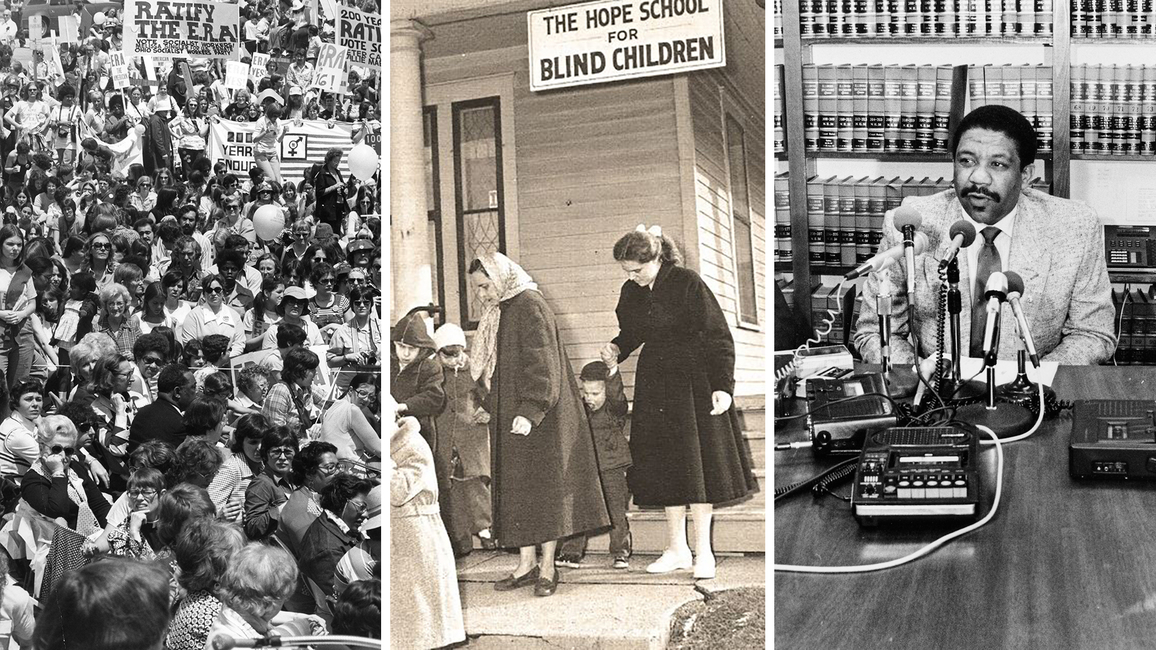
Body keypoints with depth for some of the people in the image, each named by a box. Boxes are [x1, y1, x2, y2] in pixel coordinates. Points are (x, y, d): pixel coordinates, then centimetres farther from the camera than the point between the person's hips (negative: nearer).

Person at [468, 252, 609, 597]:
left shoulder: (530, 307, -12)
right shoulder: (499, 313, 16)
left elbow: (542, 365, -20)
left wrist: (530, 411, -27)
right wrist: (489, 407, 15)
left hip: (536, 418, -9)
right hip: (510, 418, 9)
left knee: (543, 486, -3)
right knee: (516, 489, 7)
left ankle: (547, 568, 2)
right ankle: (526, 564, 12)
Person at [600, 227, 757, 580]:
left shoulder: (687, 283, -14)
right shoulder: (631, 292, 4)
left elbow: (719, 336, -13)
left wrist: (723, 385, -18)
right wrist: (616, 350, -1)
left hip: (694, 381, -5)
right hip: (654, 384, 6)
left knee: (697, 463, -4)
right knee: (664, 464, 5)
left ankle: (703, 551, 3)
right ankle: (677, 549, 14)